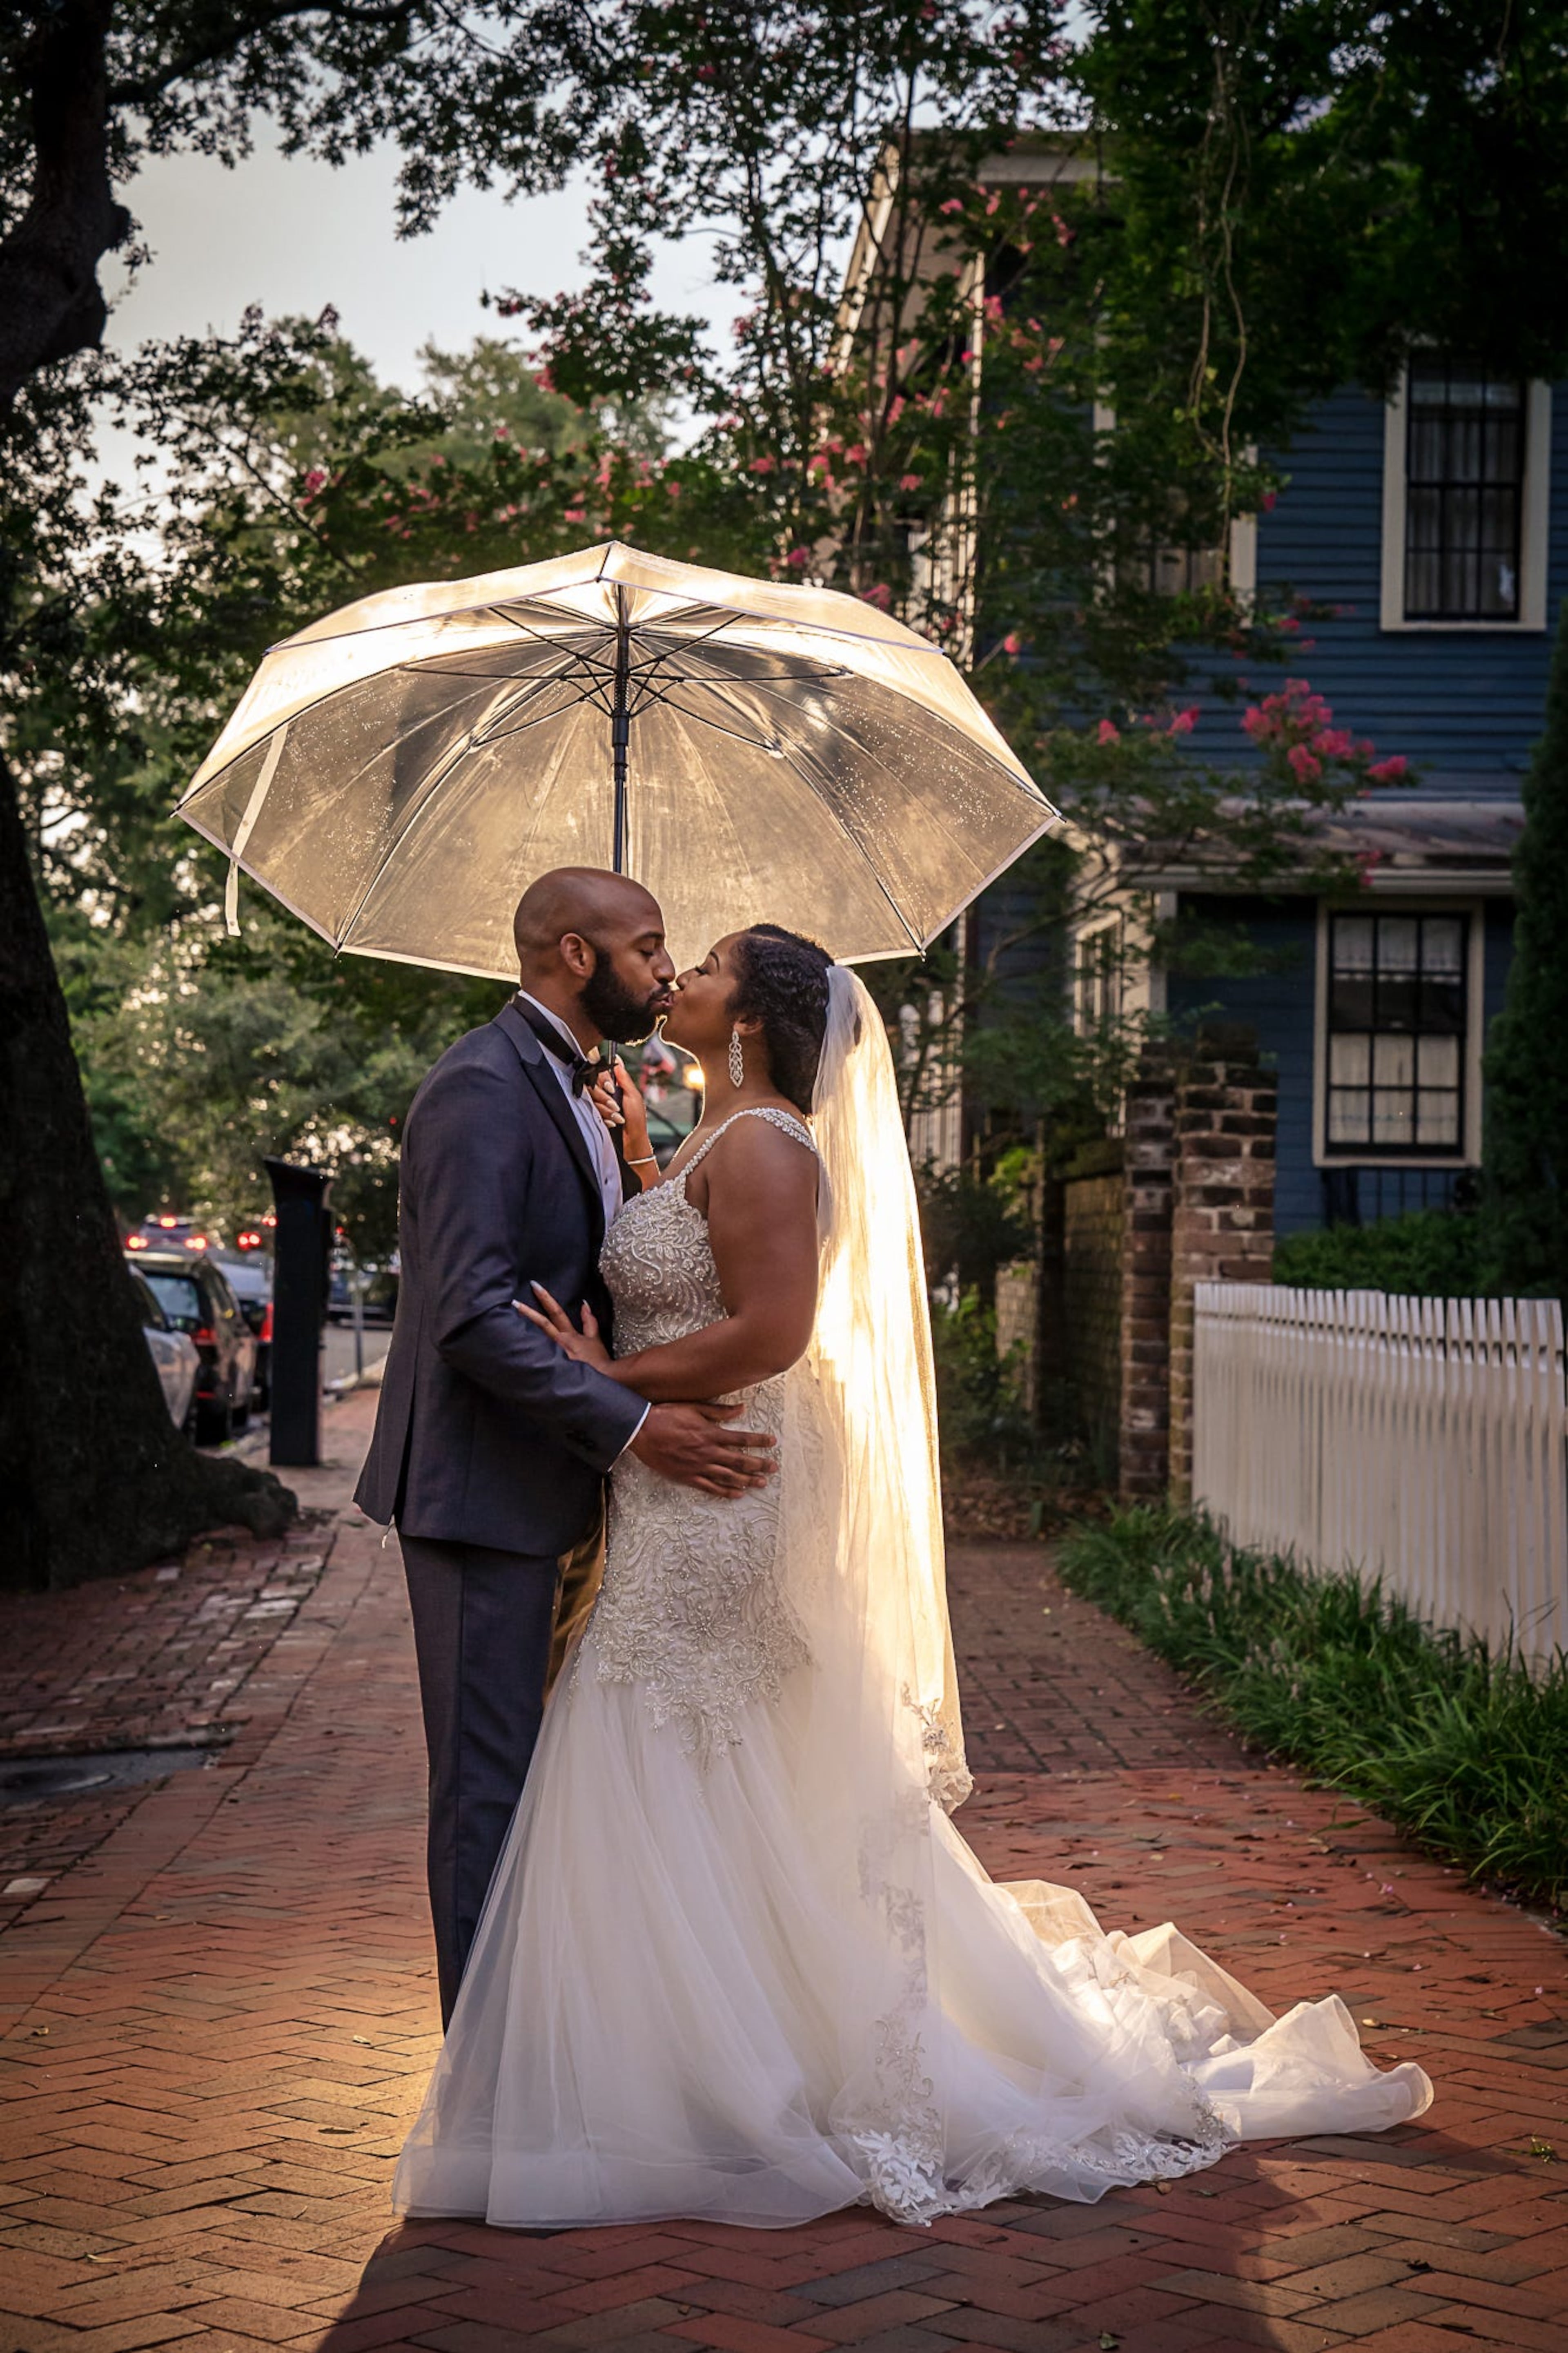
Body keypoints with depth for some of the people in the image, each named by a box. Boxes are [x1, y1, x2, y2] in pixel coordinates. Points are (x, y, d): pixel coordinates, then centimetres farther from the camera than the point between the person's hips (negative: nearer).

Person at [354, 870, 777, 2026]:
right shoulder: (483, 1088, -16)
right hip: (481, 1484, -10)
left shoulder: (565, 1090, 16)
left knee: (514, 1768, 15)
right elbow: (472, 1313, -25)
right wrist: (634, 1429, -26)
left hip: (534, 1485, 10)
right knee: (488, 1779, -3)